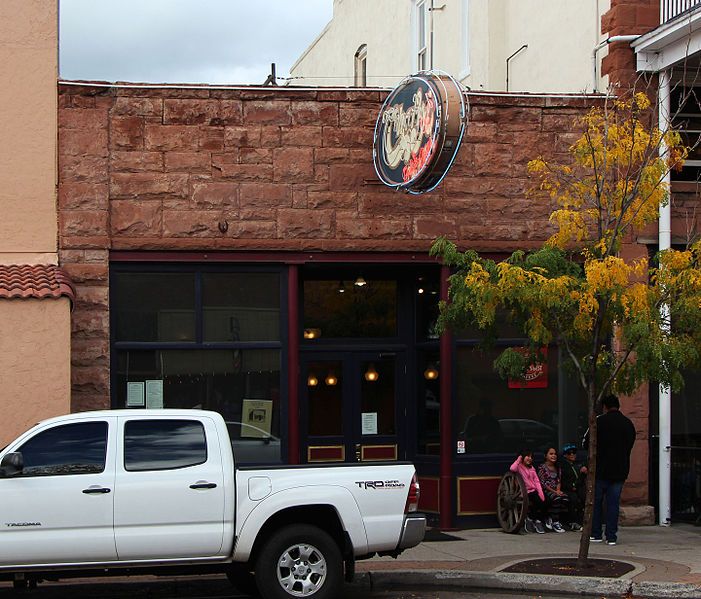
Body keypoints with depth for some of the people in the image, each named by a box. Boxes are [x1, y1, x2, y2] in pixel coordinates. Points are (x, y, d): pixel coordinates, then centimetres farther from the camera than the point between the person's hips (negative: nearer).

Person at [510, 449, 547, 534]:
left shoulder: (532, 468, 20)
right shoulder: (519, 466, 3)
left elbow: (537, 481, 11)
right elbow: (512, 469, -22)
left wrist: (541, 493, -3)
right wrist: (519, 459, -8)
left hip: (534, 490, 5)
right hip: (526, 492, -5)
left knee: (542, 501, -20)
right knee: (538, 502, -26)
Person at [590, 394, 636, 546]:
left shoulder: (599, 421, -9)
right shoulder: (628, 424, 5)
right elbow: (630, 446, 10)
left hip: (601, 470, -3)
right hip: (620, 470, 3)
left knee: (596, 502, 9)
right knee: (614, 503, 6)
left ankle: (595, 534, 10)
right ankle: (611, 537, 4)